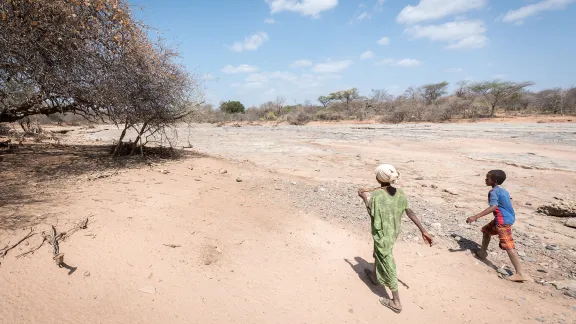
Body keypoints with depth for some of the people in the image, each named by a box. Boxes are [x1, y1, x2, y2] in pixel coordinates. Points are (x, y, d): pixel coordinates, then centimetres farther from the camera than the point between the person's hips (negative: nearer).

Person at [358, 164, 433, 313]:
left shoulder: (376, 195, -24)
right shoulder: (399, 193, -8)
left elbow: (372, 215, -12)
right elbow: (410, 212, -9)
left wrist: (364, 198, -2)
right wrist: (423, 231, -6)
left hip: (381, 234, -7)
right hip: (393, 233, 7)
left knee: (387, 265, 5)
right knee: (378, 254, 31)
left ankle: (396, 302, 16)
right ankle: (375, 277, 56)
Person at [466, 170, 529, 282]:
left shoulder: (493, 192, -15)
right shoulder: (503, 190, 14)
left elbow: (493, 207, -30)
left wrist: (475, 217, -36)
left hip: (503, 221, -11)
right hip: (508, 218, 11)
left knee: (508, 246, -12)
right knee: (486, 230, 27)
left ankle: (520, 274, -13)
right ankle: (482, 252, 40)